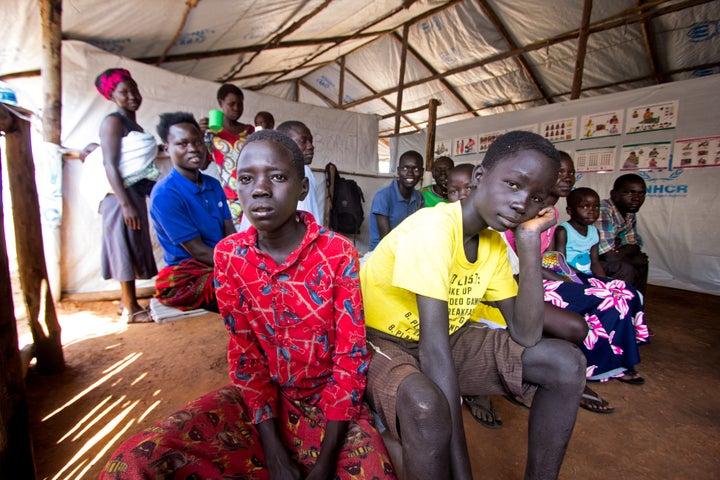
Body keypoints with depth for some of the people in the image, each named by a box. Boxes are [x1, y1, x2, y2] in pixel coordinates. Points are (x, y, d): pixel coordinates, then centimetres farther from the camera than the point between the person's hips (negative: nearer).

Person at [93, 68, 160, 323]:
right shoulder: (113, 121, -7)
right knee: (125, 247, -5)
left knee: (134, 248, 11)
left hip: (135, 194, 8)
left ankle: (128, 302, 22)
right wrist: (126, 204, -21)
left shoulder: (133, 123, 19)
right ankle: (131, 309, 2)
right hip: (122, 195, -8)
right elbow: (110, 166, -15)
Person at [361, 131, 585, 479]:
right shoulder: (433, 228, -26)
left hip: (447, 340, 7)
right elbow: (434, 348, -30)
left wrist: (529, 243, -14)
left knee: (567, 363, -3)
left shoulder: (494, 243, -2)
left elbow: (526, 336, -10)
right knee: (427, 406, -40)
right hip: (382, 343, -6)